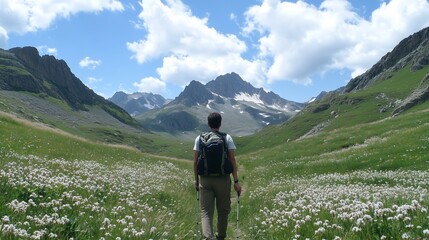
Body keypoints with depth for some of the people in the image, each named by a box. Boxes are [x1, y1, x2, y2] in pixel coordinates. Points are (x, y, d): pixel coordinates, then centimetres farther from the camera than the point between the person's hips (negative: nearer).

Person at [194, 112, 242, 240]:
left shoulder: (200, 138, 1)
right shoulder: (227, 138, -3)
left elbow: (195, 161, 1)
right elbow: (232, 161, -7)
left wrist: (196, 180, 13)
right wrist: (236, 181, -2)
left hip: (205, 179, 1)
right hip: (223, 179, 0)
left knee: (206, 211, 3)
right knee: (223, 210, 16)